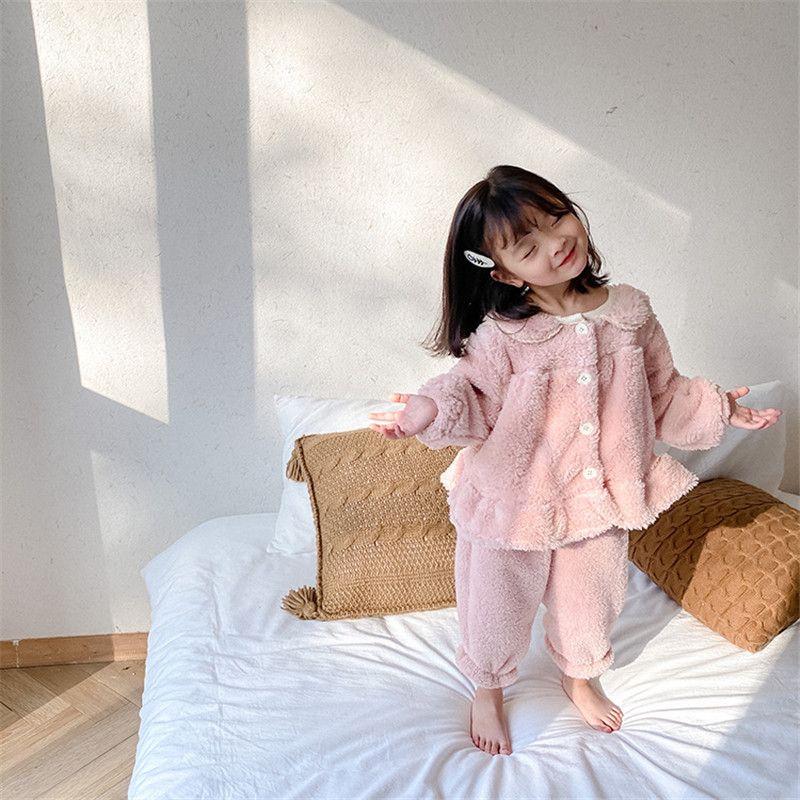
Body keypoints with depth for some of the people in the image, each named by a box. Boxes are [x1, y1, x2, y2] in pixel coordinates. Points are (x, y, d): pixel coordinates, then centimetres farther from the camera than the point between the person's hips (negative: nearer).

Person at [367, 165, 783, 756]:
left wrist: (721, 409, 0)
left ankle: (582, 677, 59)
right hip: (513, 503, -3)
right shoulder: (500, 335, -21)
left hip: (599, 501, 4)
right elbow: (477, 401, -14)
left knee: (591, 602, 25)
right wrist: (432, 408, -32)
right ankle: (489, 691, 50)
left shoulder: (630, 310, -7)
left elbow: (663, 394, 5)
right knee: (499, 607, 17)